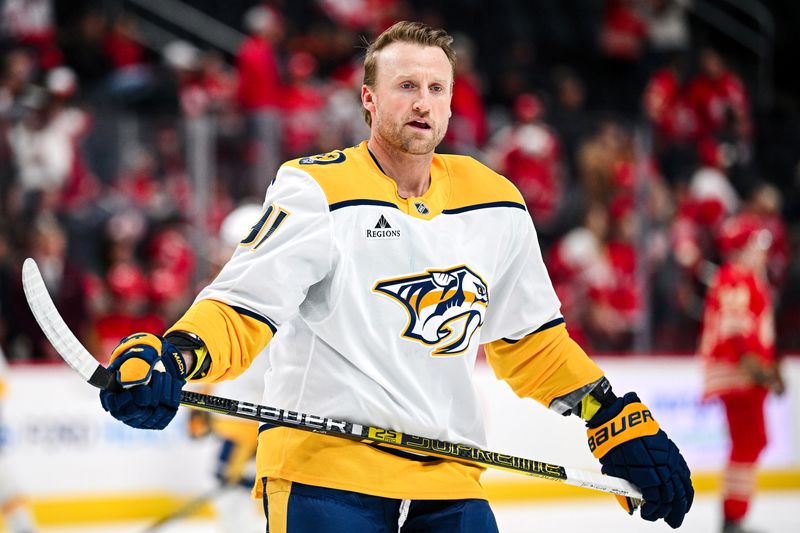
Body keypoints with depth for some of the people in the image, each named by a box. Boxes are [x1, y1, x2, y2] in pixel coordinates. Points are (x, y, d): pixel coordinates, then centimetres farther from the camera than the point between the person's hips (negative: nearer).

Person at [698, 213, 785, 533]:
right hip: (735, 373, -11)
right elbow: (732, 329, -24)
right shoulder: (732, 279, -14)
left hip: (752, 372, 11)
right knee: (747, 442, -14)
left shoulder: (753, 279, 20)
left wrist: (770, 368, 26)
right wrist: (753, 365, -30)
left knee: (754, 441, 14)